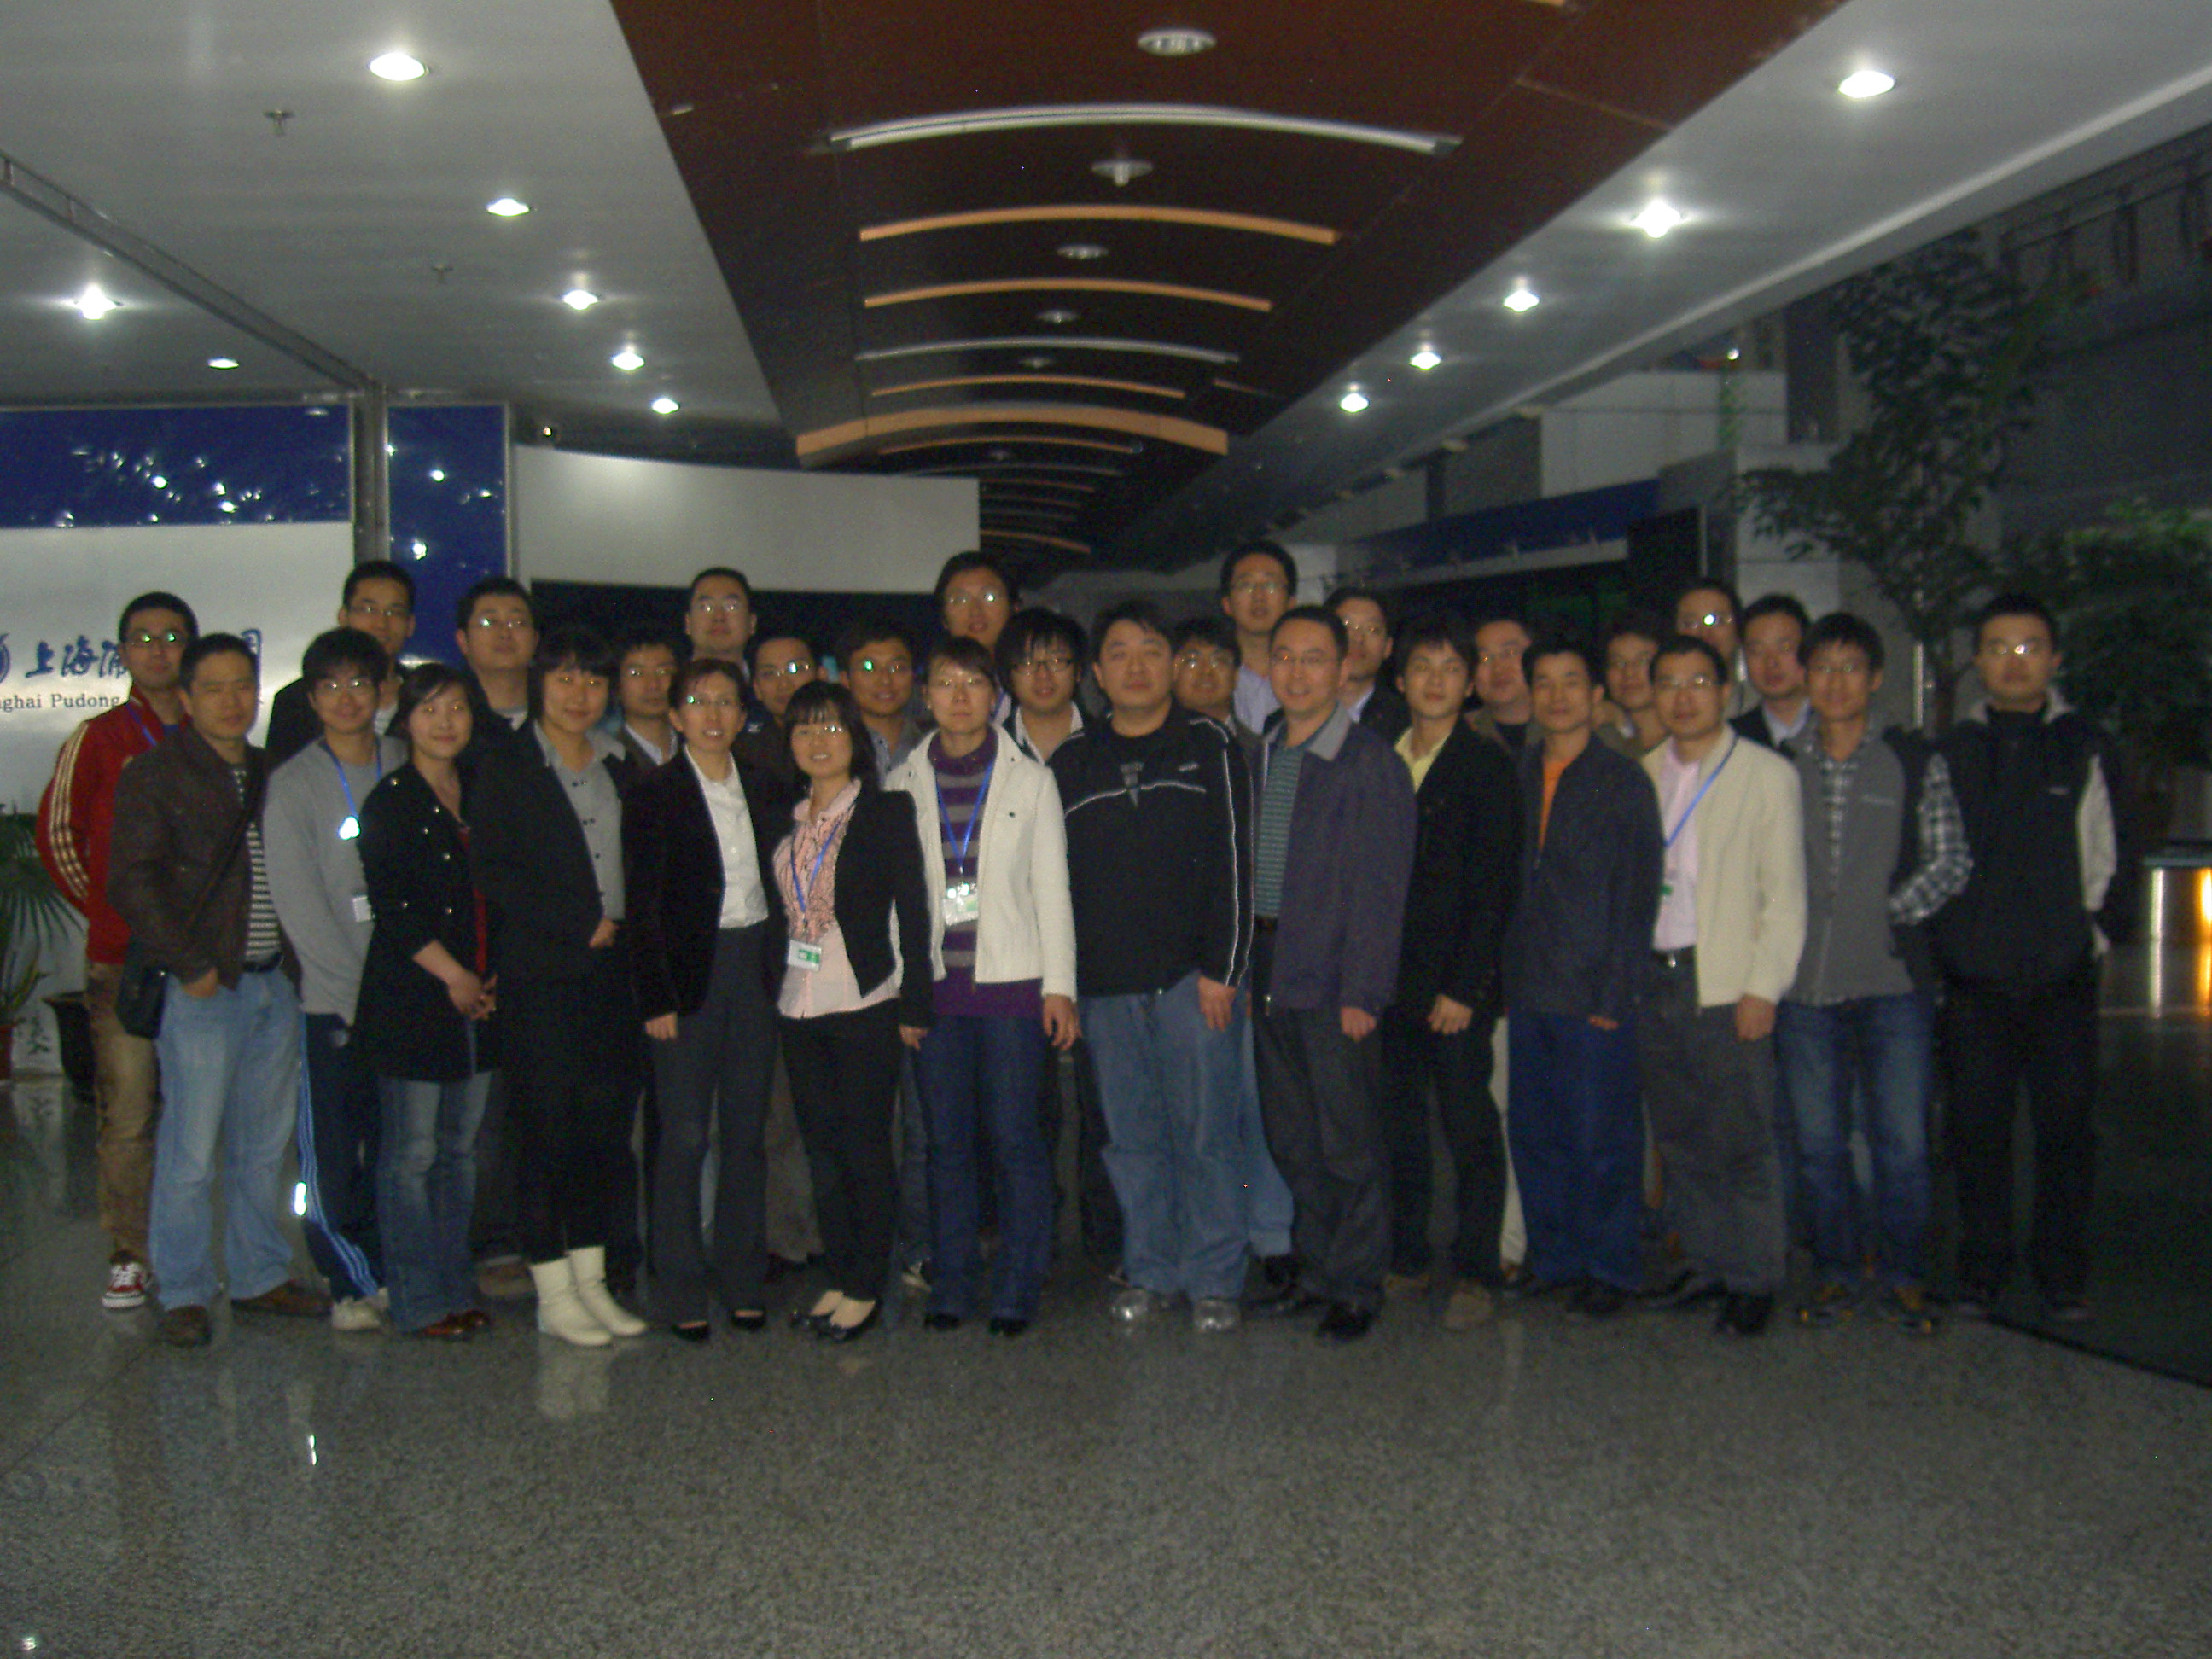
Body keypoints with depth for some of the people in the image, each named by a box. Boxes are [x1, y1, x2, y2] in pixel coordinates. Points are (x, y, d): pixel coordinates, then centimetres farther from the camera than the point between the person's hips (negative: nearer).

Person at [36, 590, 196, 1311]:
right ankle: (129, 1257, 7)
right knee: (126, 1111, -2)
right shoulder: (99, 738, 4)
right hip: (122, 958, -2)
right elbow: (57, 834, 4)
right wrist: (108, 913, -2)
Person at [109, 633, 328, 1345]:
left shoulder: (271, 775, 15)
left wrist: (297, 958, 6)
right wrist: (188, 965, -13)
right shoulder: (154, 776, -2)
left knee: (264, 1145, 12)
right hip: (205, 988, -5)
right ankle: (184, 1293, 9)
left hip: (275, 984, 5)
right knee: (191, 1152, -2)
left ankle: (261, 1275, 23)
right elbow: (131, 884, -8)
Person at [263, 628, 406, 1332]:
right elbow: (298, 902, -6)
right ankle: (354, 1281, 14)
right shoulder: (293, 783, 0)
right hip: (334, 998, -2)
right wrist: (360, 986, -11)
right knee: (332, 1150, 0)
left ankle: (386, 1274, 19)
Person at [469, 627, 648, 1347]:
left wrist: (624, 926, 1)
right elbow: (494, 874, -8)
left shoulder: (619, 768, 15)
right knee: (547, 1128, -3)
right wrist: (582, 923, -10)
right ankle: (554, 1293, 6)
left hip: (611, 970, 5)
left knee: (606, 1122, 5)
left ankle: (591, 1281, 15)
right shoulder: (503, 772, 1)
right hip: (540, 973, -4)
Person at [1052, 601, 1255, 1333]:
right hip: (1107, 984, 3)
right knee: (1131, 1135, 8)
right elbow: (1053, 874, 14)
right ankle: (1150, 1271, 20)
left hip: (1193, 977, -3)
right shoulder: (1071, 763, 12)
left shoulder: (1209, 746, 4)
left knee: (1207, 1129, -2)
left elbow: (1233, 861, -1)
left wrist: (1222, 969, -8)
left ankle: (1214, 1278, 9)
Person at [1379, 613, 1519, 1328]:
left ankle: (1475, 1272, 7)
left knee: (1470, 1128, -1)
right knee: (1400, 1127, 10)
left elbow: (1493, 887, -7)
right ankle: (1407, 1260, 20)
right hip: (1388, 976, 4)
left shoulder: (1487, 766, -2)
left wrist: (1464, 987, -13)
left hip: (1456, 983, -4)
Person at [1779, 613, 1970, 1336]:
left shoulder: (1915, 764, 5)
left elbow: (1951, 862, 4)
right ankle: (1835, 1271, 21)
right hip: (1804, 983, 2)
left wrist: (1893, 913, -4)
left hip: (1892, 979, -2)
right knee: (1818, 1141, 8)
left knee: (1901, 1140, -1)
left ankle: (1903, 1276, 14)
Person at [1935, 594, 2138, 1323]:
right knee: (1978, 1129, 5)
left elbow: (2115, 852, 8)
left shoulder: (2086, 748, 5)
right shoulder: (1951, 751, 8)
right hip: (1973, 981, 1)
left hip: (2063, 979, -1)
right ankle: (1982, 1269, 16)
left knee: (2066, 1127, 3)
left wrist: (2101, 930, 1)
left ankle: (2062, 1272, 15)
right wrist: (1936, 941, 7)